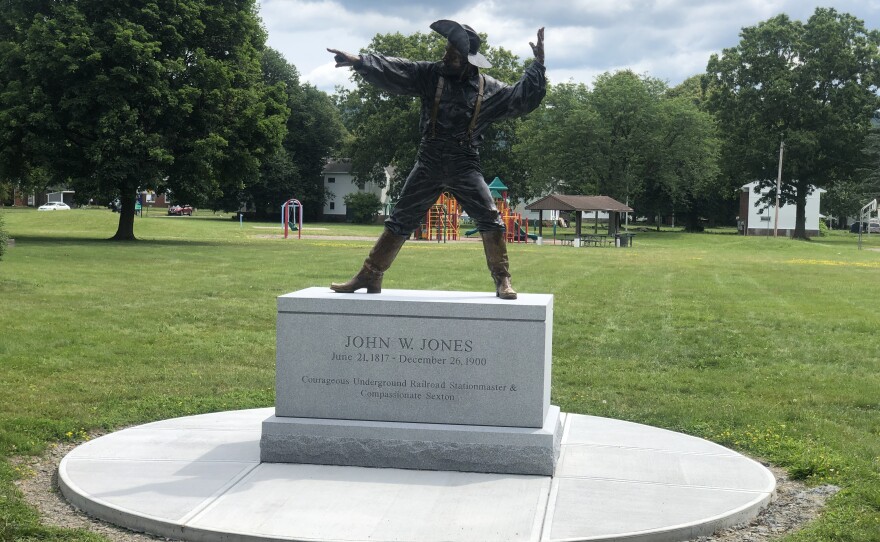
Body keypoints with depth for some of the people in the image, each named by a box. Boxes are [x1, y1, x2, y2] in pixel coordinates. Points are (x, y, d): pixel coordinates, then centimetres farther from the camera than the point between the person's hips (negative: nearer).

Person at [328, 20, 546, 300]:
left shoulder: (487, 88, 1)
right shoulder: (431, 74, 0)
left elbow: (522, 97, 6)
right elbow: (393, 70, -8)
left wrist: (537, 65, -2)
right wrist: (359, 62, -21)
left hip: (465, 166, -1)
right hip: (429, 163, 1)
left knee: (490, 219, -12)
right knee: (399, 221, 5)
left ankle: (502, 281, -1)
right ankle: (369, 277, 12)